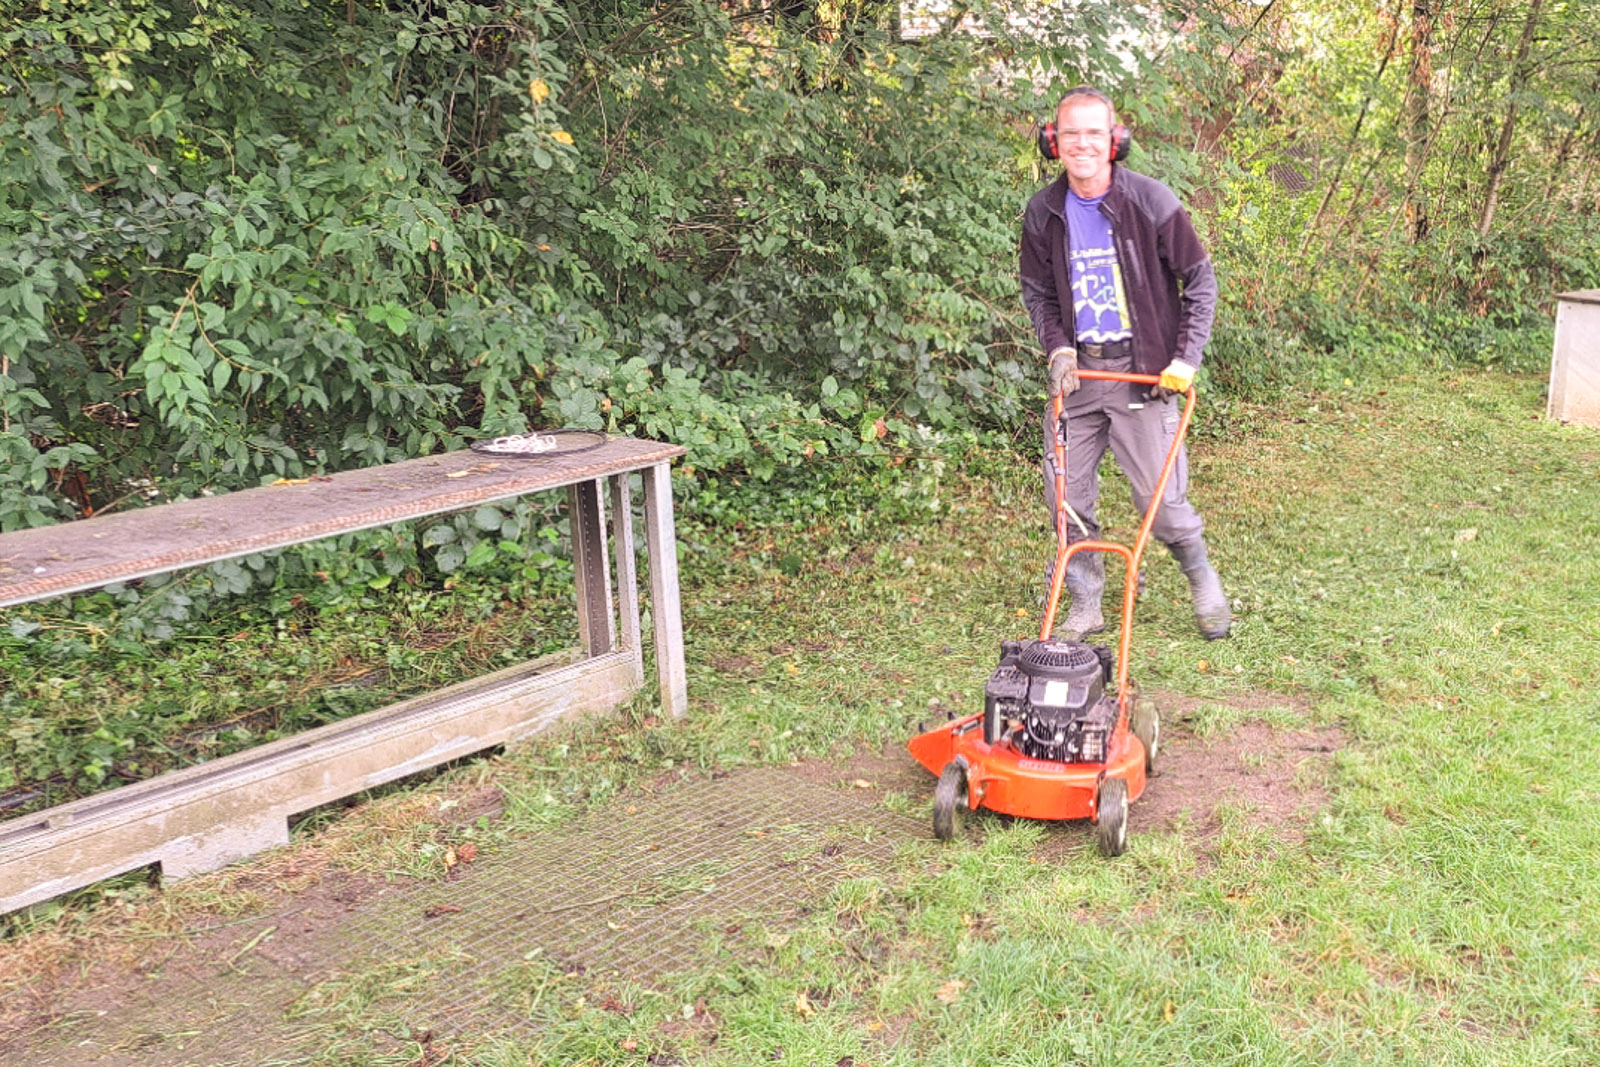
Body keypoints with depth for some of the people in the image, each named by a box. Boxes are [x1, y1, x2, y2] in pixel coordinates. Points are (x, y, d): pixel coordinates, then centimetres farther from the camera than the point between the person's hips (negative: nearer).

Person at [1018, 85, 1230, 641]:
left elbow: (1199, 279, 1)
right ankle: (1085, 606, 20)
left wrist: (1186, 358, -6)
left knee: (1161, 500, -3)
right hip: (1077, 370, 3)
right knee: (1066, 496, 3)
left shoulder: (1151, 201, -6)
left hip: (1142, 370, -3)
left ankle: (1203, 581, 24)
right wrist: (1058, 349, -1)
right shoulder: (1043, 213, 3)